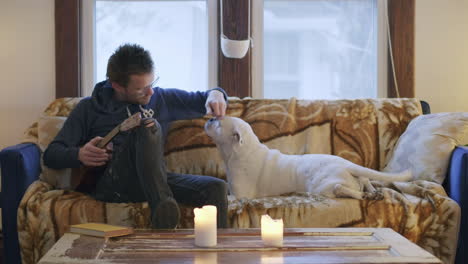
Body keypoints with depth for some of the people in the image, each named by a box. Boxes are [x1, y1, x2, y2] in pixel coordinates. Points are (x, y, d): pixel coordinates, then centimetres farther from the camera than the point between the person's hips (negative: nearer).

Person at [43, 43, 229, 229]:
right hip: (109, 183, -3)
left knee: (216, 188, -25)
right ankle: (162, 210, -46)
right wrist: (79, 154, -14)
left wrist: (215, 94, 3)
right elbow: (51, 154, 10)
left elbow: (199, 100, 29)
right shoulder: (89, 108, 13)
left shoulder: (160, 99, 21)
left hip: (154, 181, 3)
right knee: (148, 127, -31)